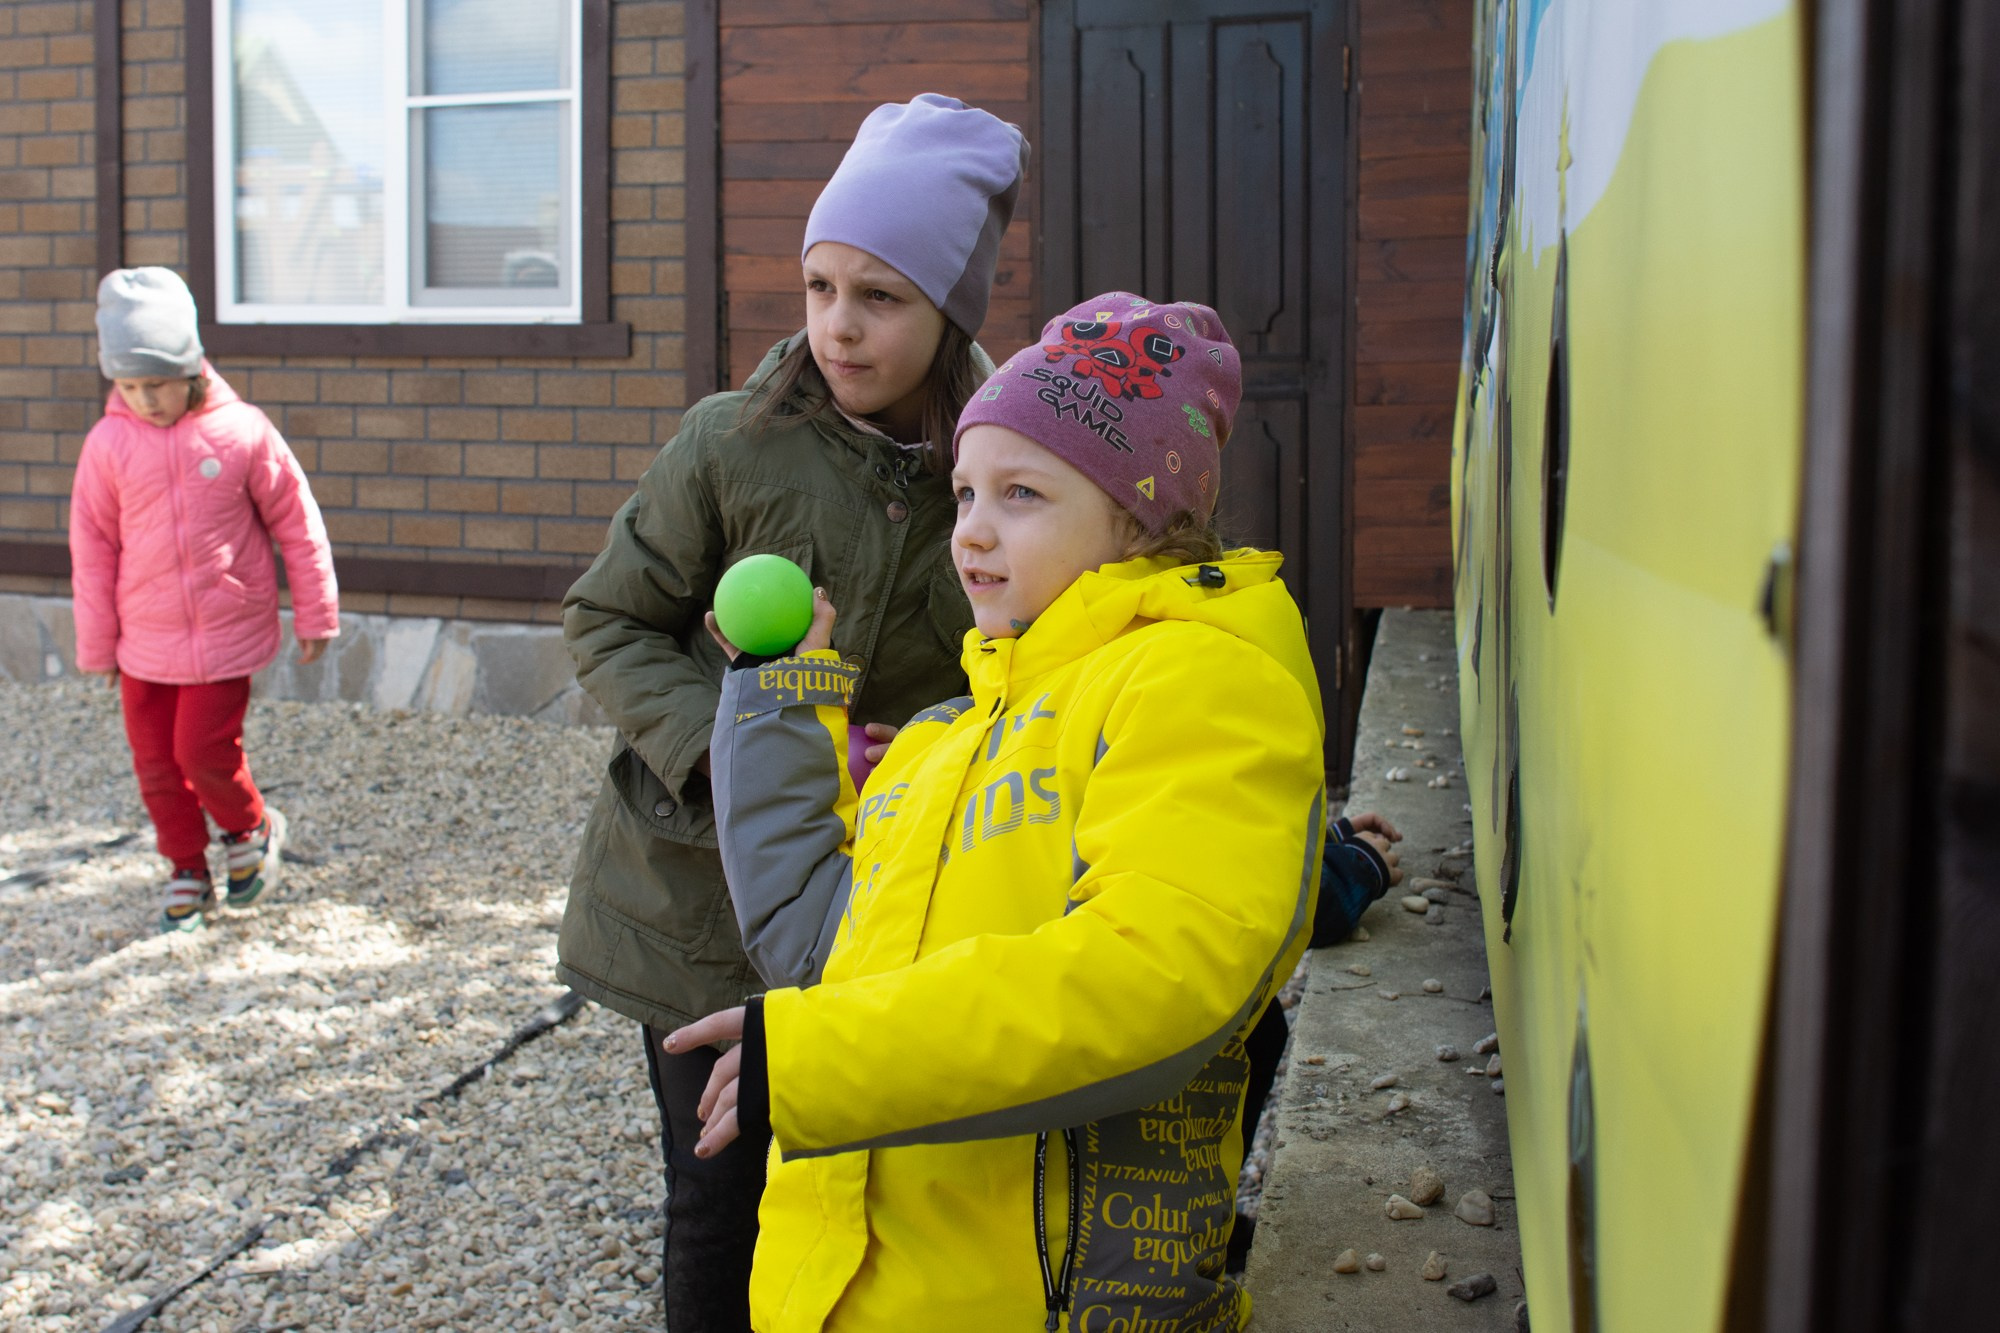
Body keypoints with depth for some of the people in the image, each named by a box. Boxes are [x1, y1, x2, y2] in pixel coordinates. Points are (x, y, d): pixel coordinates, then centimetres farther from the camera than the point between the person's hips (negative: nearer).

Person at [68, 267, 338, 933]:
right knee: (156, 763, 9)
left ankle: (251, 829, 24)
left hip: (227, 632, -3)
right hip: (145, 637, 3)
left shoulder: (241, 431, -11)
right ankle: (187, 872, 30)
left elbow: (296, 522, -2)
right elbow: (92, 546, 3)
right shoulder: (108, 444, -7)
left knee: (205, 750, -7)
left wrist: (315, 615, 2)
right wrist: (96, 644, 7)